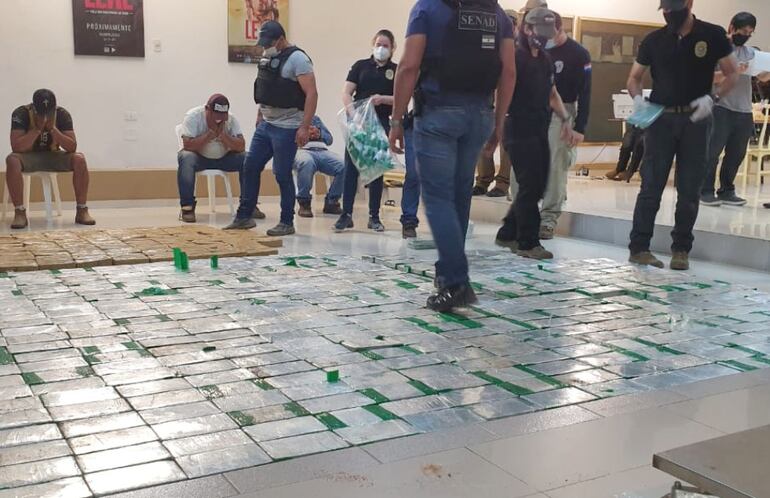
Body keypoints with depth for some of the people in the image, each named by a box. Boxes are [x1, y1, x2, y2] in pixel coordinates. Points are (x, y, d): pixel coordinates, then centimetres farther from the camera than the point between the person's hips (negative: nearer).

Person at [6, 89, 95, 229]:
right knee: (12, 160, -37)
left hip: (52, 155, 2)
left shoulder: (62, 114, -13)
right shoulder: (21, 114, -19)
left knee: (79, 159, -27)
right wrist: (37, 129, -31)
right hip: (28, 157, -2)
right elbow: (16, 147, -27)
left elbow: (72, 147, -18)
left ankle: (82, 211, -22)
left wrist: (53, 129, -28)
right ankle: (20, 213, -31)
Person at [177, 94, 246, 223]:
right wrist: (210, 133, -30)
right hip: (198, 157, -3)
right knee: (186, 158, -37)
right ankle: (187, 207, -28)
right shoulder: (193, 116, -18)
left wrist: (222, 134, -30)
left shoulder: (231, 119, -10)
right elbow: (187, 145, -28)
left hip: (224, 158, 3)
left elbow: (241, 147, -18)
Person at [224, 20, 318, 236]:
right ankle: (244, 216, 18)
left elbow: (312, 94, -19)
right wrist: (260, 116, 18)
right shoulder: (268, 58, 13)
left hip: (286, 128, -8)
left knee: (283, 175, -4)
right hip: (265, 125, 8)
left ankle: (287, 223, 9)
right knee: (250, 167, 8)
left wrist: (305, 127, -24)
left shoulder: (296, 58, -12)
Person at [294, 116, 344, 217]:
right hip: (302, 149, -3)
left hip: (322, 150, 4)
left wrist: (319, 133, 5)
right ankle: (304, 203, -26)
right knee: (306, 163, -42)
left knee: (345, 166, -27)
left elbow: (330, 139, 25)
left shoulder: (315, 119, 34)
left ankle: (331, 202, -12)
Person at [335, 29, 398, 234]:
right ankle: (346, 214, 2)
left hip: (381, 124, 0)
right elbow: (346, 92, 1)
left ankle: (374, 217, 12)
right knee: (350, 168, -3)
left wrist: (382, 99, -19)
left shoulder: (396, 70, 7)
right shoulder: (361, 66, 8)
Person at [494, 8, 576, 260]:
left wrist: (565, 119, 15)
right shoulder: (515, 57, -9)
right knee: (530, 186, -5)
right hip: (520, 131, -8)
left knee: (537, 186, 10)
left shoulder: (545, 60, 17)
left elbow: (551, 92, 26)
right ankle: (528, 243, 5)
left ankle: (507, 234, 23)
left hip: (540, 130, 8)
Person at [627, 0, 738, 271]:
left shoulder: (713, 35, 0)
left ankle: (681, 250, 13)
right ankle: (639, 247, 2)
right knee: (651, 186, -2)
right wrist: (638, 98, -9)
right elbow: (634, 77, 12)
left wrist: (712, 97, -14)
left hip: (696, 120, 0)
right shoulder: (654, 40, 4)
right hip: (661, 119, 0)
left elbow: (732, 74, 4)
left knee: (689, 190, 4)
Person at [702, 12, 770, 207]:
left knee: (736, 154, 7)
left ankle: (726, 191, 15)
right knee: (712, 152, -4)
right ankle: (706, 191, 1)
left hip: (744, 111, 6)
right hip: (721, 109, -6)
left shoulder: (751, 52, 15)